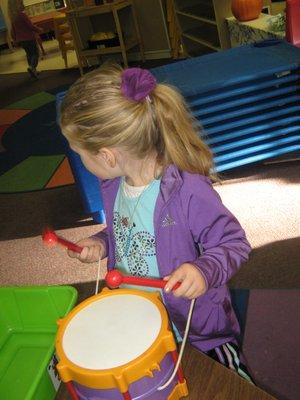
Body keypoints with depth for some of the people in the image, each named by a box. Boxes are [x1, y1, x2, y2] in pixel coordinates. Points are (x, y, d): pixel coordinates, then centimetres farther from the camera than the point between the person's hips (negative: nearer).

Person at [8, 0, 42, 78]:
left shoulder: (12, 17, 4)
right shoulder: (22, 14, -17)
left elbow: (13, 30, 12)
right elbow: (31, 26, -14)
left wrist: (15, 39, 23)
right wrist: (39, 30, 2)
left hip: (20, 39, 7)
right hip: (29, 38, -7)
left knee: (29, 54, 19)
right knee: (35, 53, 0)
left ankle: (33, 71, 23)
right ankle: (32, 67, -23)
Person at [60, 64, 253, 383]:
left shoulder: (189, 192, -31)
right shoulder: (113, 184, -6)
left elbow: (234, 243, -21)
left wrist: (204, 270, -39)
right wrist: (102, 243, -6)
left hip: (196, 326, -6)